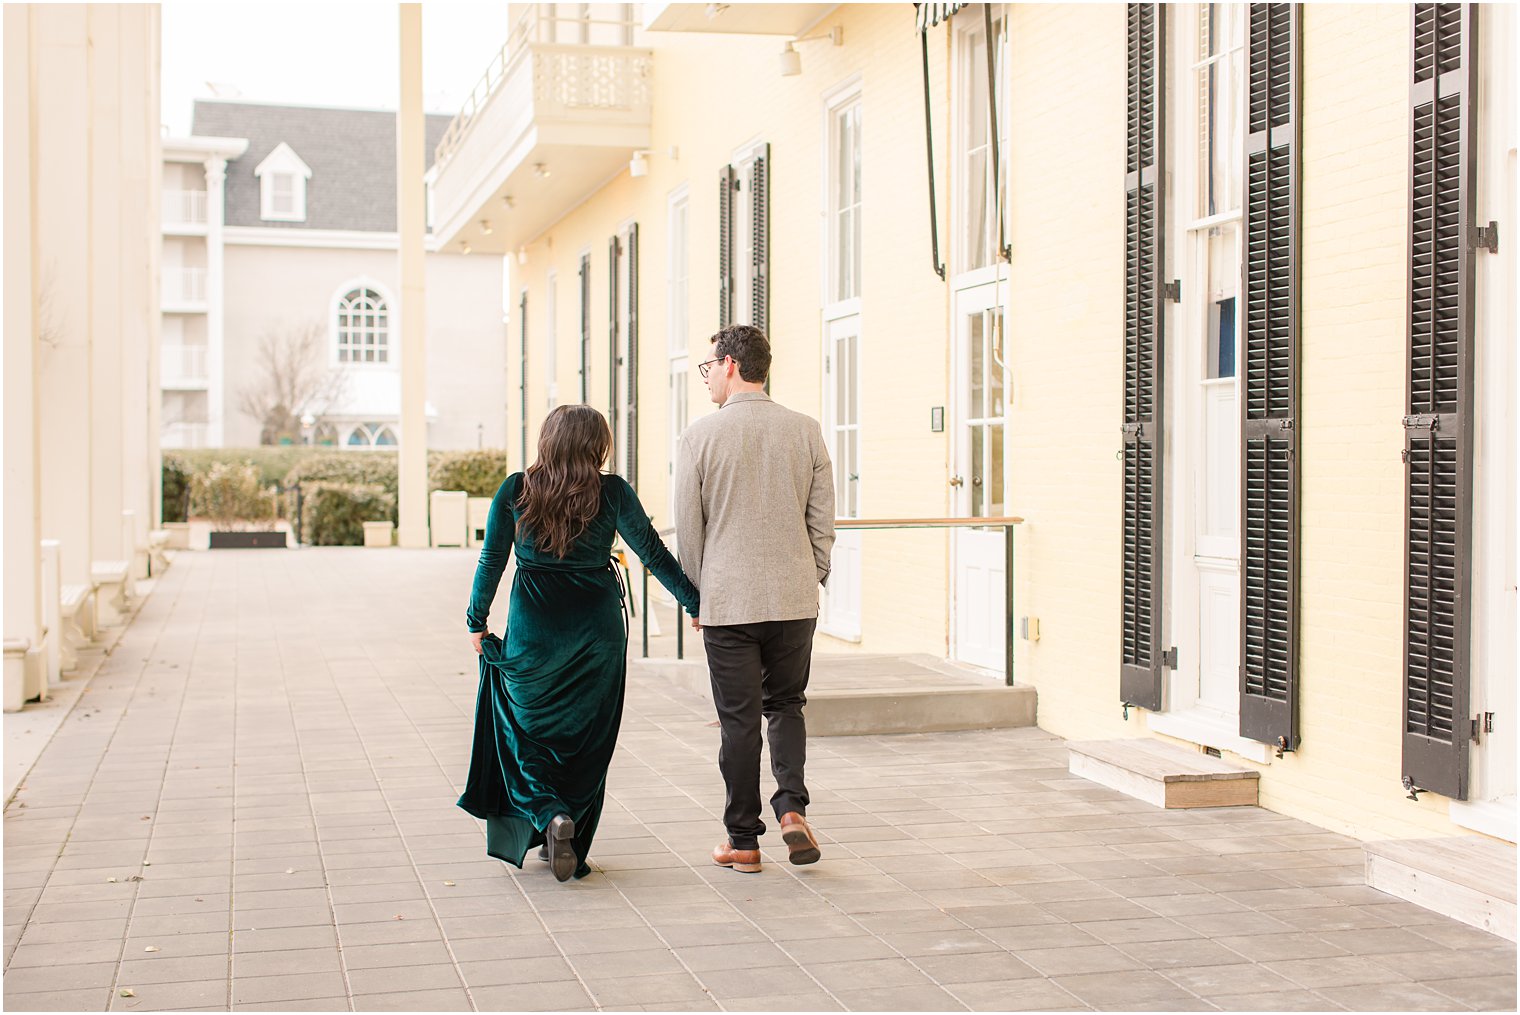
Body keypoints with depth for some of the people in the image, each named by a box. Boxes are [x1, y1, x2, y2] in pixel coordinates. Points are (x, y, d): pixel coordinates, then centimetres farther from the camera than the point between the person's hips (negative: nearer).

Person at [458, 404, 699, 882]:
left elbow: (491, 561, 2)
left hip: (532, 629, -1)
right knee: (586, 738, 13)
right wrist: (694, 602, 4)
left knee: (525, 733, 12)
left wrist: (477, 623, 13)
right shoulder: (612, 492, -5)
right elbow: (653, 553, -5)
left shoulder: (515, 491, -2)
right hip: (597, 631, 1)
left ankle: (550, 816, -11)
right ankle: (571, 841, 19)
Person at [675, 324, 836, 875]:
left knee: (739, 720, 5)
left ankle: (743, 840, 13)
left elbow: (687, 527, -2)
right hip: (795, 599, 3)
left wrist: (695, 596, 11)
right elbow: (823, 522, 4)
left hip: (728, 601, -2)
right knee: (785, 705, 18)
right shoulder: (805, 431, 1)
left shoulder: (701, 435, -7)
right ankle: (792, 807, 0)